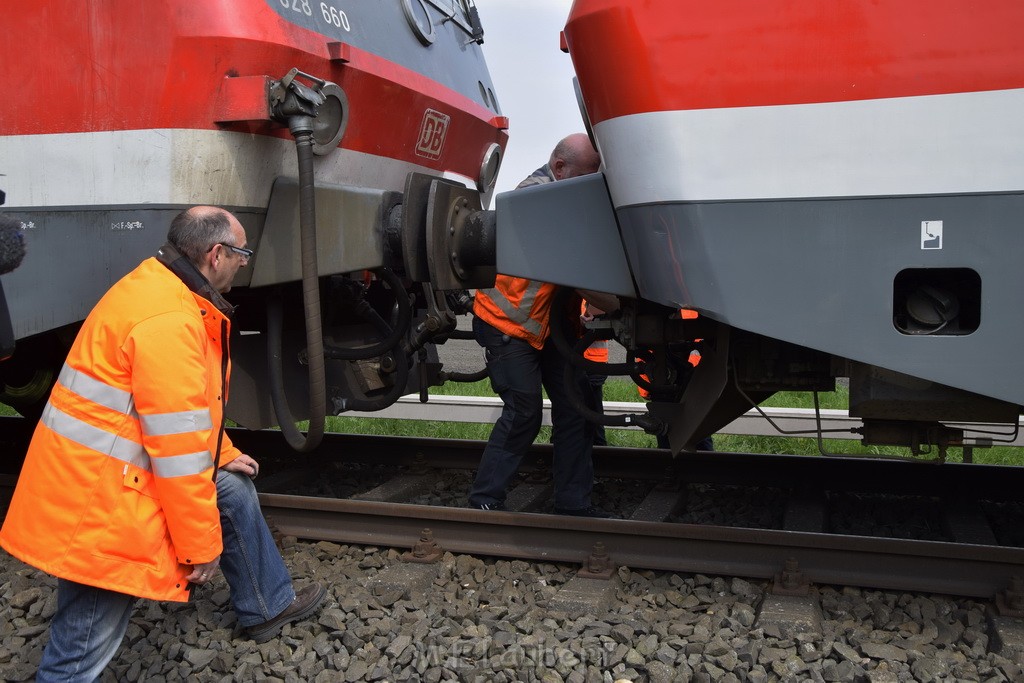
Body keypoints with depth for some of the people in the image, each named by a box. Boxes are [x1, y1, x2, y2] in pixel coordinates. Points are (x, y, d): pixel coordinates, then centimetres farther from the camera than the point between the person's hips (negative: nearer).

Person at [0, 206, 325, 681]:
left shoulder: (163, 289, 7)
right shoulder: (168, 321, -26)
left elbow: (190, 407, 19)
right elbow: (179, 451, -24)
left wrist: (224, 456, 23)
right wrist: (201, 547, -16)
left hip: (115, 468, 11)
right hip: (99, 499, -11)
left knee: (234, 491, 21)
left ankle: (267, 607, 37)